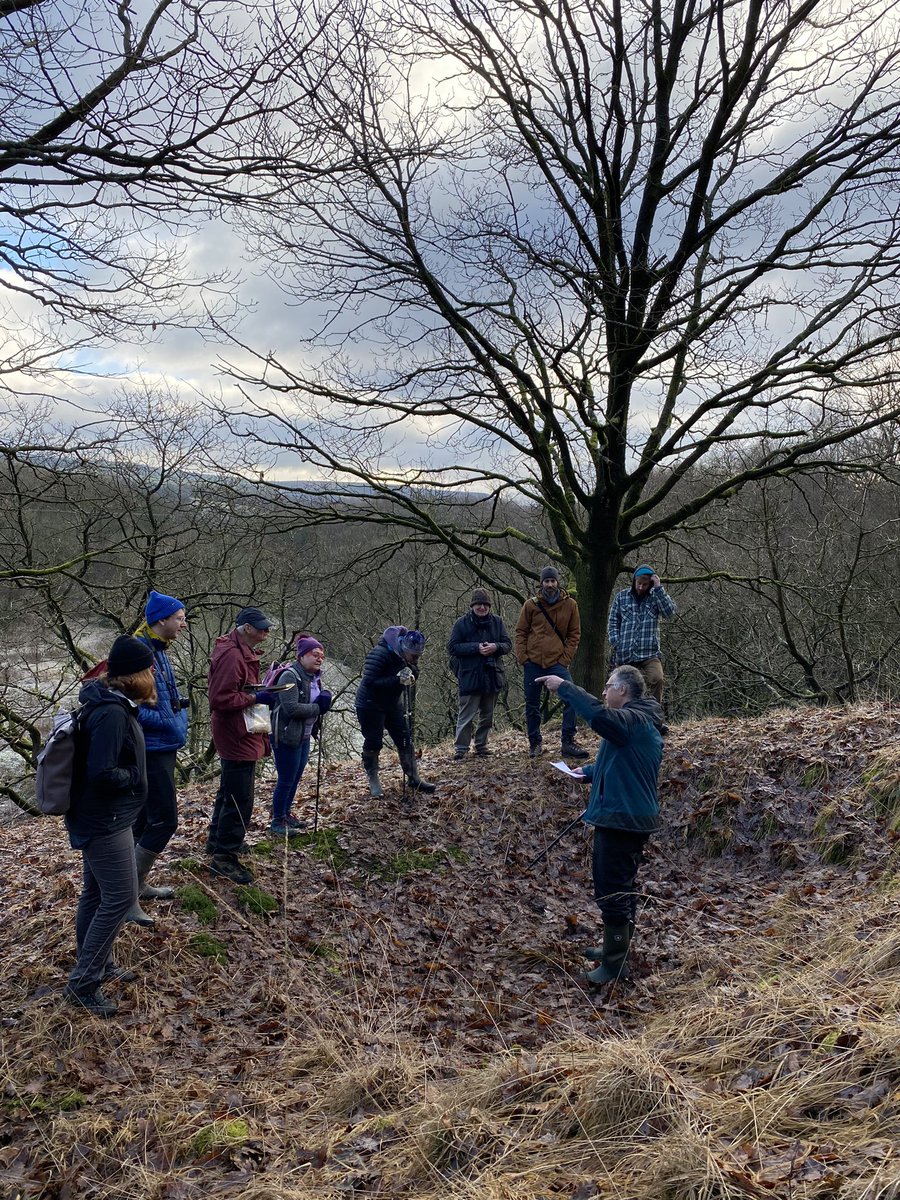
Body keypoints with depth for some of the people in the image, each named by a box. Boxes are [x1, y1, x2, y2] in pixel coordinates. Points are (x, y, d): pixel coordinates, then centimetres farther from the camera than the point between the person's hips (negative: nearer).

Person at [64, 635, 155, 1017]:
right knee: (121, 897, -4)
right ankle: (83, 982, 4)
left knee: (97, 893, 19)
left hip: (100, 817, 10)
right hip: (104, 821, -10)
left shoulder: (113, 705, 5)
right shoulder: (112, 714, -26)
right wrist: (135, 777, -12)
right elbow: (102, 773, -28)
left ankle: (96, 964, 33)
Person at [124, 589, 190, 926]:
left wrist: (178, 703, 4)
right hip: (151, 750, -10)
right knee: (164, 821, -7)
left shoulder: (158, 649, 11)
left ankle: (137, 885, 31)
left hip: (161, 748, 10)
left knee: (146, 819, 18)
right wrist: (165, 722, -23)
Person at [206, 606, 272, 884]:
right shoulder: (232, 656, -22)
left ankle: (217, 841, 37)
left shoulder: (243, 652, 12)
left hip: (240, 735, 11)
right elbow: (221, 699, -26)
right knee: (240, 799, -6)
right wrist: (256, 697, -22)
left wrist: (261, 692, 6)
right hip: (237, 737, -11)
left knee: (229, 792, 23)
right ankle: (224, 856, 3)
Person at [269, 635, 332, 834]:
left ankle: (286, 814, 33)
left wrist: (324, 702, -2)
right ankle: (277, 820, 15)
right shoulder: (290, 676, -20)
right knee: (286, 780, 0)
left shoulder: (314, 677, 9)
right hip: (287, 736, -9)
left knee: (295, 779, 18)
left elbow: (318, 702, 22)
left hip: (304, 736, 9)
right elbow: (291, 708, -29)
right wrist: (318, 708, -19)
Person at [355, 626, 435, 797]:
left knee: (405, 740, 5)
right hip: (371, 705, -6)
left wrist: (410, 676, -20)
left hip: (393, 704, 6)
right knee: (373, 743, 1)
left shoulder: (408, 656, -8)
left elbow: (415, 673, 6)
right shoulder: (380, 653, -30)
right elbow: (369, 682, -33)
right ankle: (373, 781, 19)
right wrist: (398, 680, -37)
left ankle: (414, 779, 15)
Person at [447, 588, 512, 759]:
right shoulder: (462, 623, -3)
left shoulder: (497, 622, 6)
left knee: (487, 714, 14)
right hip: (470, 677, -4)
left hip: (492, 676, 4)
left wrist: (496, 647, -16)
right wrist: (476, 648, -17)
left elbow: (508, 644, 7)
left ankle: (481, 745, 27)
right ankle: (461, 748, 2)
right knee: (467, 715, -6)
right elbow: (452, 647, -7)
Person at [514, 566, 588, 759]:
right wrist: (522, 657, -3)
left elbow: (574, 634, 6)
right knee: (532, 705, 7)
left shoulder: (570, 605, 2)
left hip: (557, 662, -1)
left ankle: (568, 742, -8)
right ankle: (535, 743, 22)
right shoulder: (531, 604, 1)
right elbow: (520, 632, 7)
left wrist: (566, 658, -3)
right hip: (533, 662, 1)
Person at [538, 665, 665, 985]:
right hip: (631, 817, 11)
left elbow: (598, 715, -39)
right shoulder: (638, 721, 15)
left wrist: (563, 686, -31)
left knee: (612, 891, -3)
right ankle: (617, 947, 35)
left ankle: (614, 964, 5)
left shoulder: (633, 719, -19)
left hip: (622, 818, -11)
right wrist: (589, 772, 16)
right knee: (622, 886, 21)